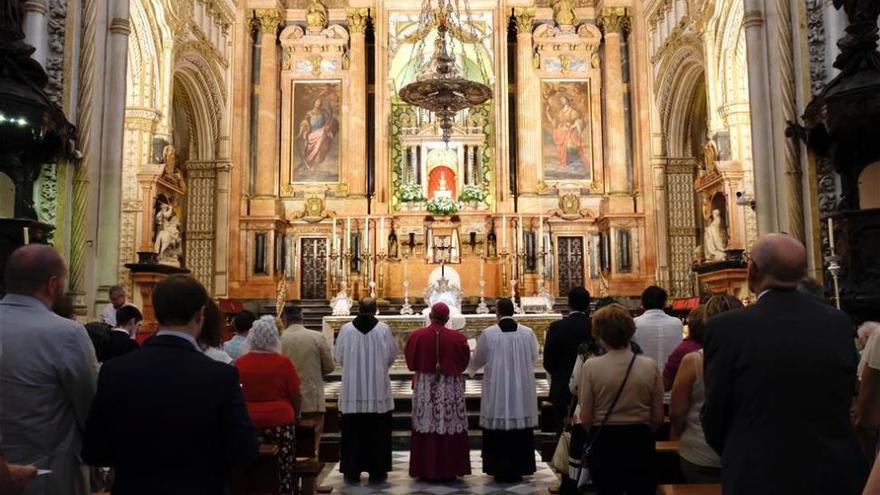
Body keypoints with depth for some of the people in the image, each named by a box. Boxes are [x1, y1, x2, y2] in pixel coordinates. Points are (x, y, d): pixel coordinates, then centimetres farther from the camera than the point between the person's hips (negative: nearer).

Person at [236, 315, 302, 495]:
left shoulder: (239, 363, -2)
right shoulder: (283, 362, -9)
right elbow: (295, 397, -2)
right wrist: (294, 416, 16)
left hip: (249, 423, 3)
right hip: (280, 422, -2)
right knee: (284, 469, 6)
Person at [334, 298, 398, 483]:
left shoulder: (346, 329, -4)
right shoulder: (384, 329, -5)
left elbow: (339, 357, 4)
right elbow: (393, 356, 3)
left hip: (352, 390, 0)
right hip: (378, 390, 0)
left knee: (353, 432, 8)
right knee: (377, 432, 8)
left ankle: (352, 471, 12)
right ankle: (377, 472, 12)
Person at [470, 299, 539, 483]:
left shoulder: (488, 333, -10)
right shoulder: (528, 332, -5)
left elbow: (476, 362, 1)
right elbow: (534, 357, 8)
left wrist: (472, 365, 25)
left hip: (497, 391, -2)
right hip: (522, 392, 2)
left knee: (499, 429, 7)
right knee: (520, 431, 11)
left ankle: (500, 470, 12)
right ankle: (518, 469, 17)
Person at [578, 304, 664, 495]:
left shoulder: (591, 366, -14)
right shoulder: (649, 365, -9)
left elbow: (585, 419, -9)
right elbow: (658, 418, -3)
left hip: (605, 442, -1)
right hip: (640, 442, 1)